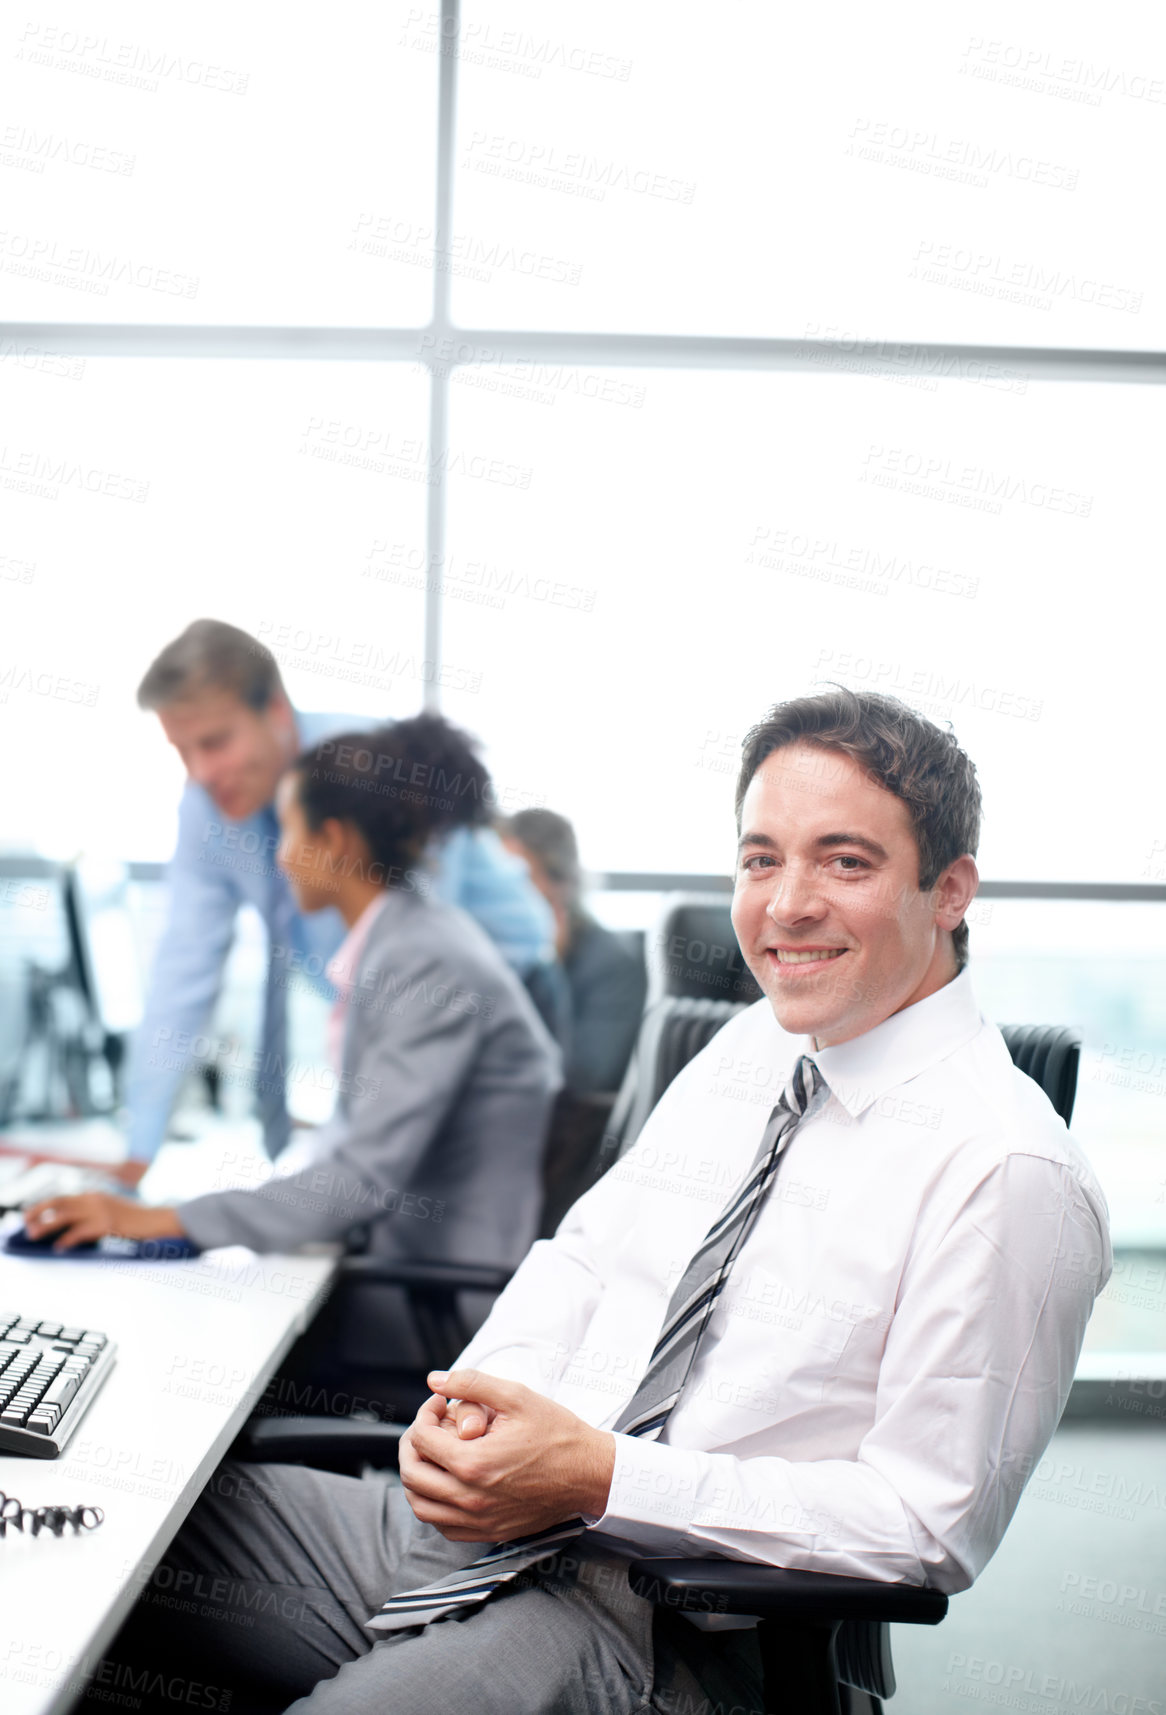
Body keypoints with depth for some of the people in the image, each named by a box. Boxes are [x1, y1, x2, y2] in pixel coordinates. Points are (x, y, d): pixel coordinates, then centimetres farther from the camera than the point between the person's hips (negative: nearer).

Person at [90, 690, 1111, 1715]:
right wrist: (481, 1392, -6)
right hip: (482, 1530, 7)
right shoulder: (750, 1048, 10)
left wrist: (602, 1476, -20)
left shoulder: (1008, 1171, -15)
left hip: (654, 1632, -7)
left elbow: (934, 1523, -16)